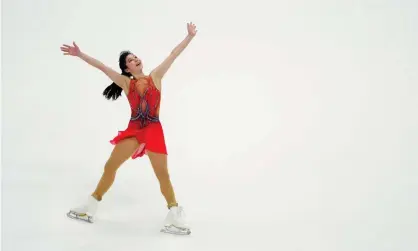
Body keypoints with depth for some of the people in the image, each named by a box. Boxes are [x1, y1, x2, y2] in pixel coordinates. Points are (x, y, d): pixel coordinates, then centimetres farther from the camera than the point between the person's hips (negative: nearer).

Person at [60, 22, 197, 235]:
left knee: (162, 174, -2)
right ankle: (89, 209, 21)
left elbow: (173, 55, 3)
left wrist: (190, 36, 4)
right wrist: (80, 54, -3)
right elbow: (102, 66, 1)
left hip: (153, 129, -2)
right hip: (133, 129, 2)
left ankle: (175, 217, 10)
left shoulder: (155, 76, 4)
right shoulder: (125, 82, 5)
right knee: (110, 166, 5)